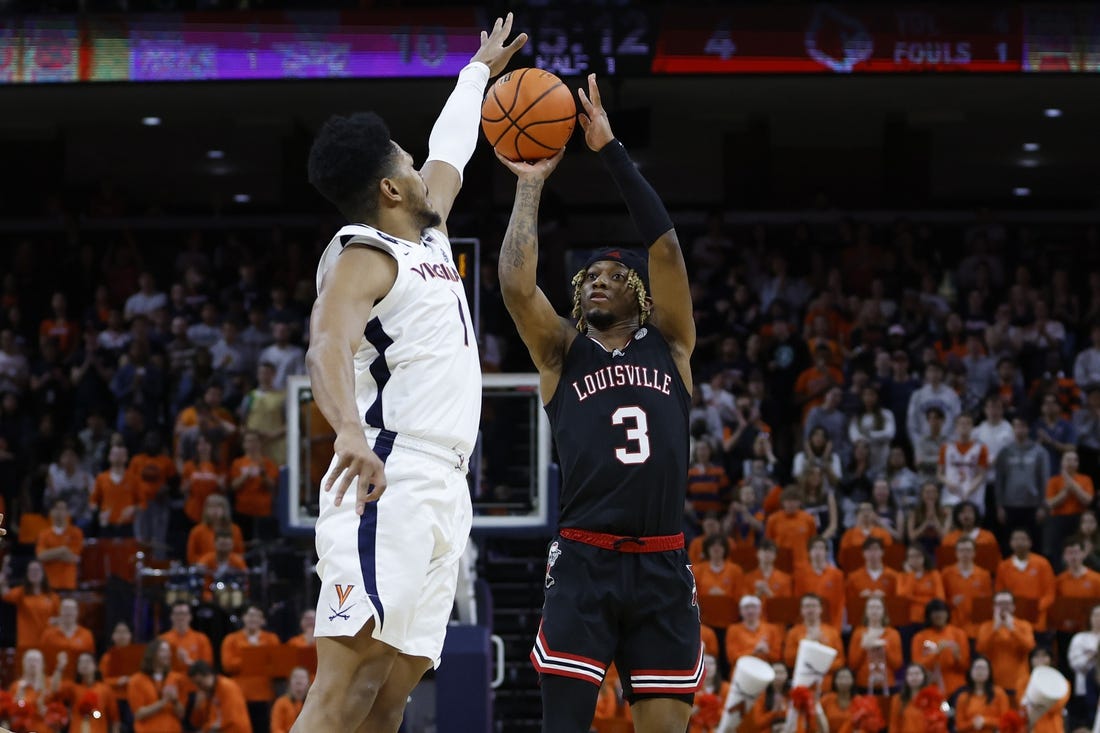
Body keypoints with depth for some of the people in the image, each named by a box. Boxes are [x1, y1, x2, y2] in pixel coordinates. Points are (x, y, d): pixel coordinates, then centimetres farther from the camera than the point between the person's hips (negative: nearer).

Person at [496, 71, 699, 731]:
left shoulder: (669, 345, 12)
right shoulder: (562, 352, 10)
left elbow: (666, 246, 0)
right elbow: (516, 283, -7)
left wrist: (611, 150, -2)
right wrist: (531, 187, 1)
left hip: (662, 567, 1)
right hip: (584, 562, -1)